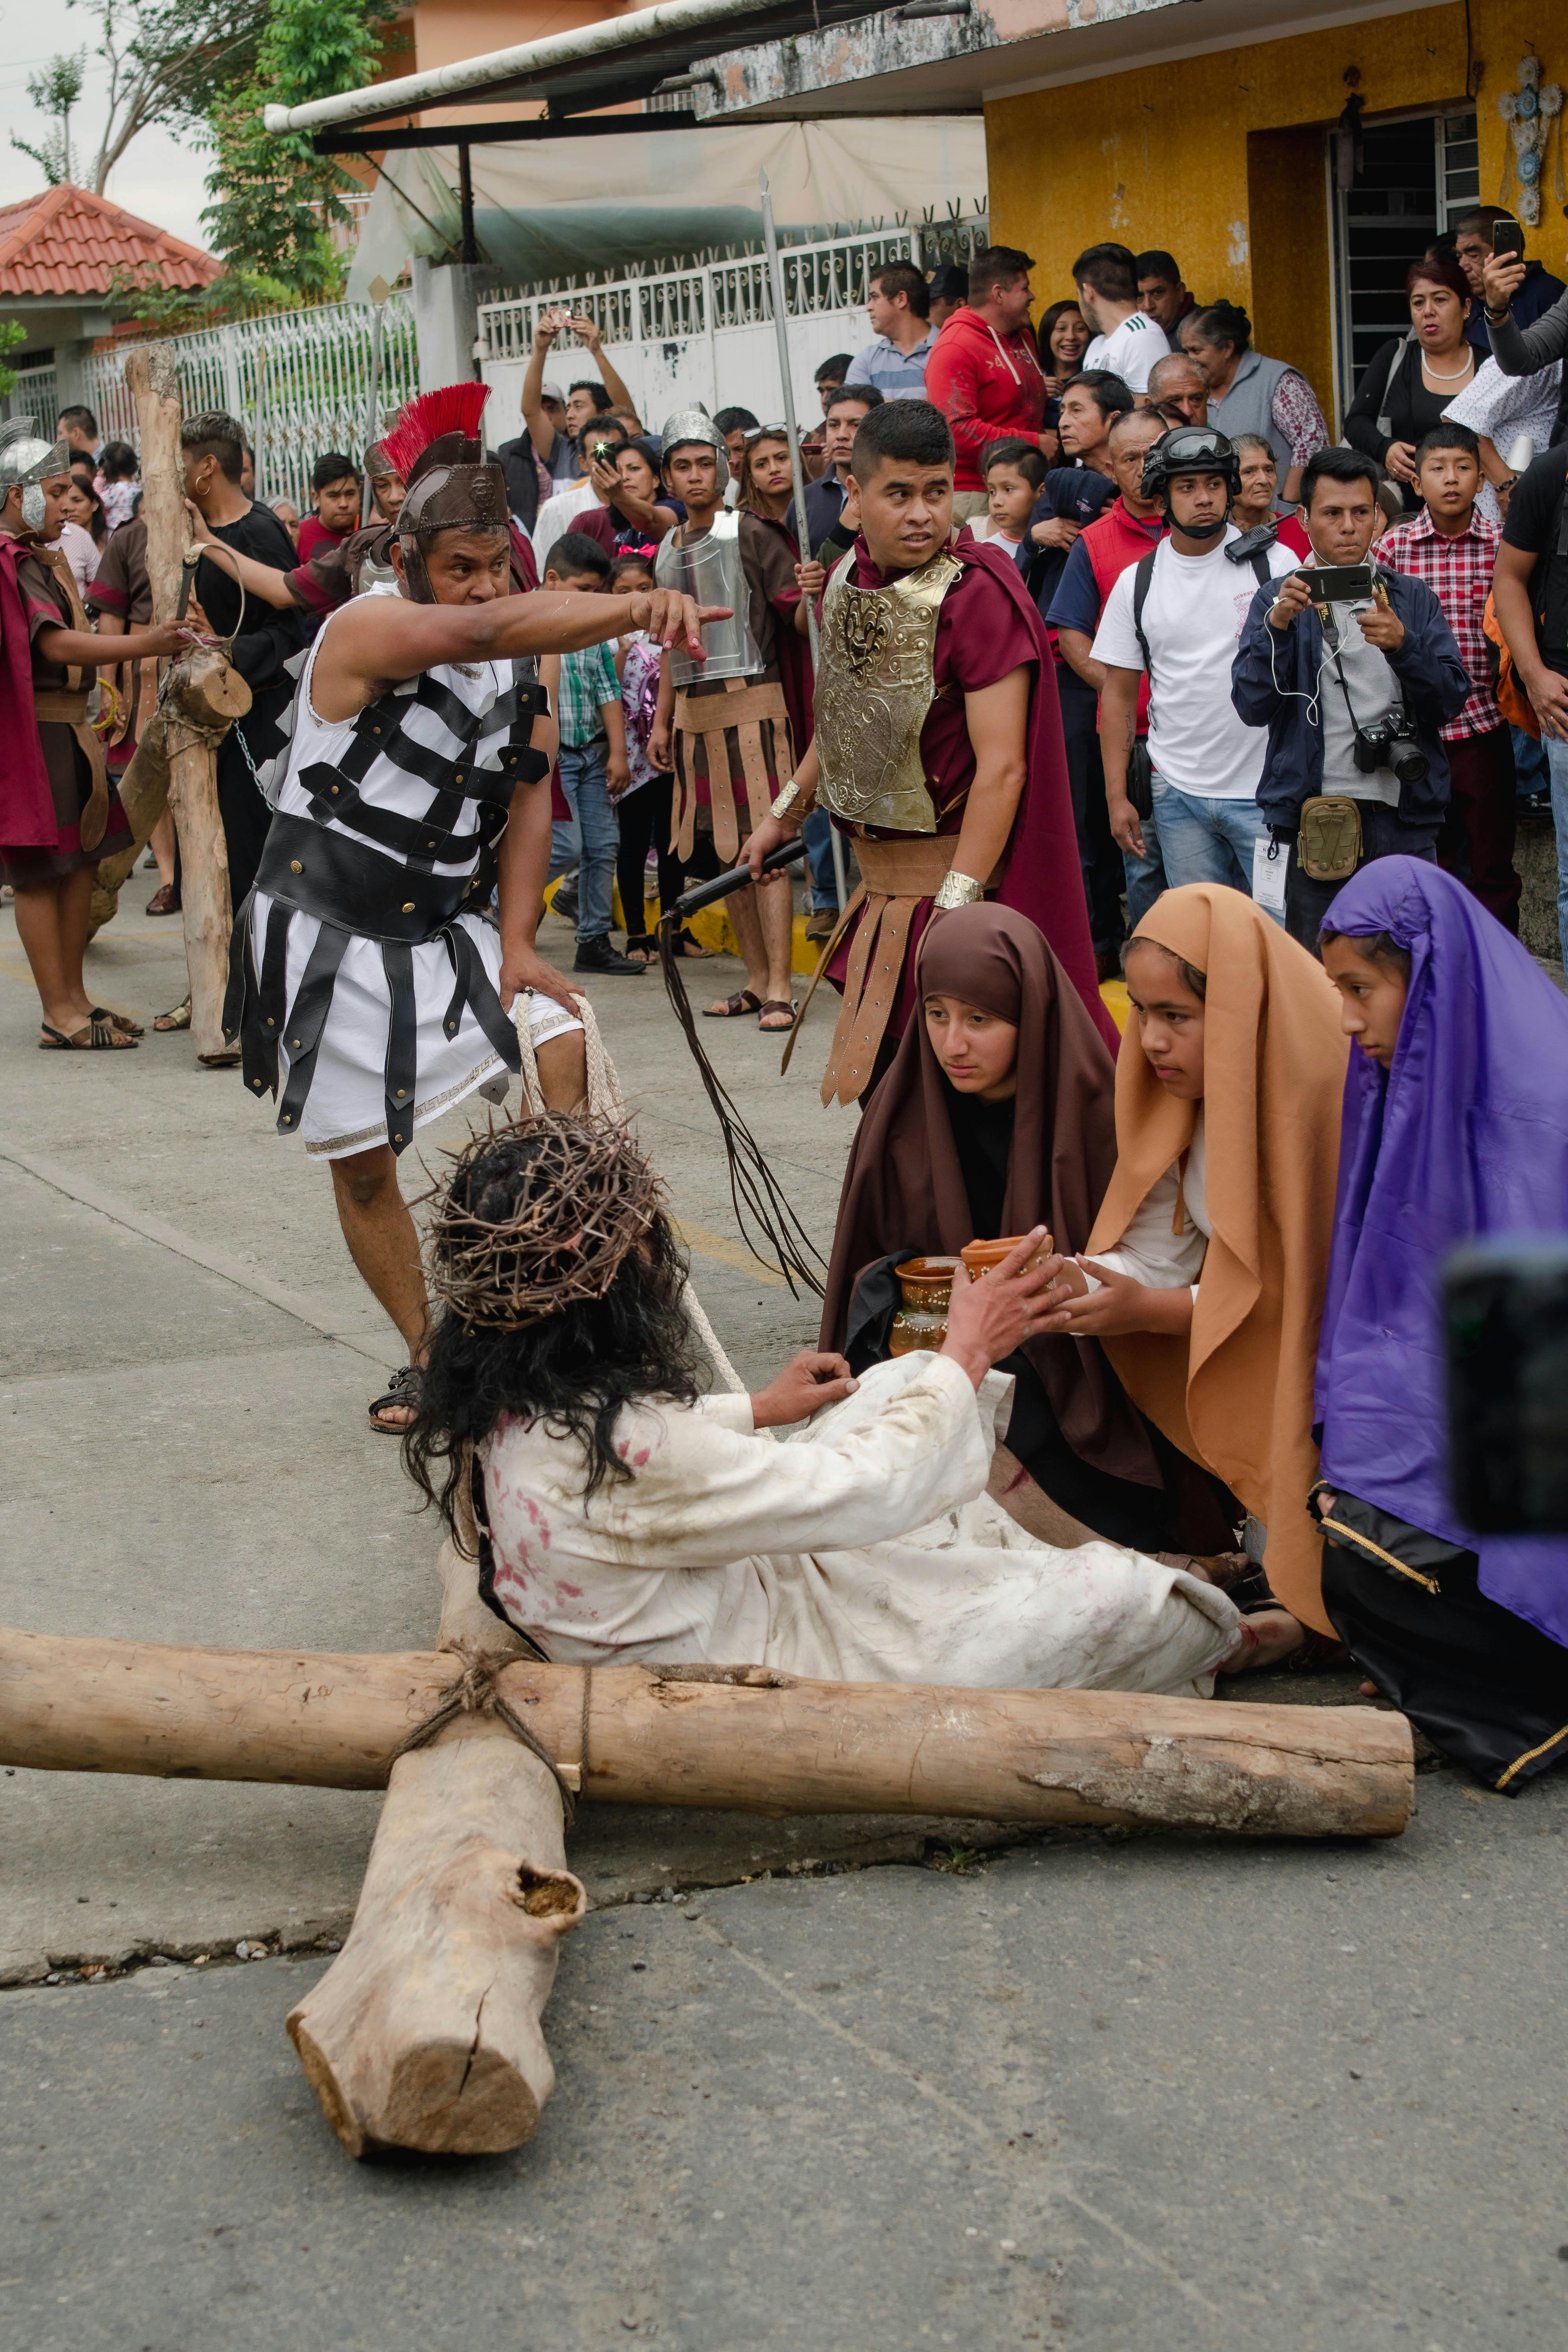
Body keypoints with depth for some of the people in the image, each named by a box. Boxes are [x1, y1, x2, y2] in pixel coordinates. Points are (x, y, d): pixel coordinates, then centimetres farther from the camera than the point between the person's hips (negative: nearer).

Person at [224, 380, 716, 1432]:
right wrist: (637, 608, -54)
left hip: (444, 932, 5)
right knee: (362, 1165, 4)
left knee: (566, 1045, -20)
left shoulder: (524, 664, 2)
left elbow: (529, 799, 3)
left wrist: (516, 941, -9)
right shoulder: (368, 631, -20)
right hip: (326, 937, -5)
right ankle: (431, 1357, 22)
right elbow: (484, 631, -40)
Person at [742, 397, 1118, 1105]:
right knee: (877, 1084, 15)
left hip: (957, 874, -8)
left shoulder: (975, 593, -19)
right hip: (879, 882, 8)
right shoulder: (849, 582, 5)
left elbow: (1002, 766, -24)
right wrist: (785, 814, 26)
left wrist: (953, 909, -28)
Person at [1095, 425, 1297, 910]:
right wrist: (1116, 796, 4)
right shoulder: (1137, 582, 7)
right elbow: (1118, 692, 9)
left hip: (1267, 789, -2)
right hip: (1179, 793, 2)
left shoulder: (1275, 563, 1)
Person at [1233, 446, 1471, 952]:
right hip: (1314, 820, -1)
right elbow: (1251, 705, -3)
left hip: (1403, 819, 1)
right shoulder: (1277, 601, 8)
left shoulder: (1413, 599, 12)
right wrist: (1277, 626, -17)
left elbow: (1452, 699, 2)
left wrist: (1402, 645, -16)